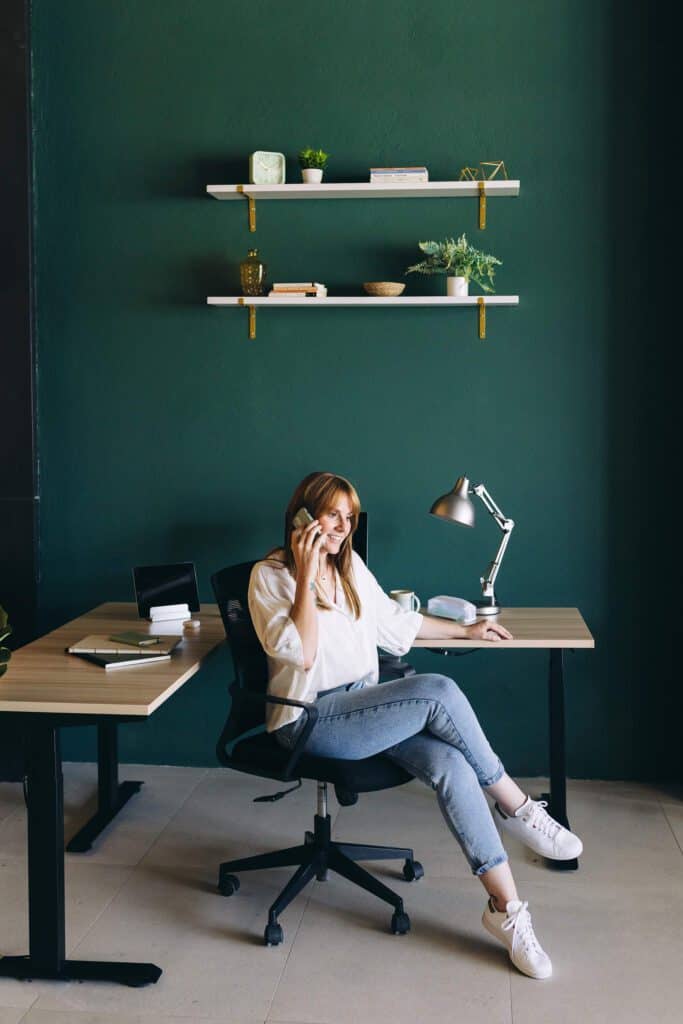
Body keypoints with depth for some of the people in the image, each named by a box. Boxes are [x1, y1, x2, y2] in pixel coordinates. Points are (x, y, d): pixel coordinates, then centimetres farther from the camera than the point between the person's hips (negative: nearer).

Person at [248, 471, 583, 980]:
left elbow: (393, 620, 29)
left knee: (451, 765, -23)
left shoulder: (351, 565, 15)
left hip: (363, 707, 6)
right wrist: (306, 575, -18)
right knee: (438, 690, -27)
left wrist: (465, 629, 32)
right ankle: (515, 806, -10)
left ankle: (506, 905, -18)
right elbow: (303, 654, -18)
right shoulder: (270, 576, -5)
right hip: (310, 719, -6)